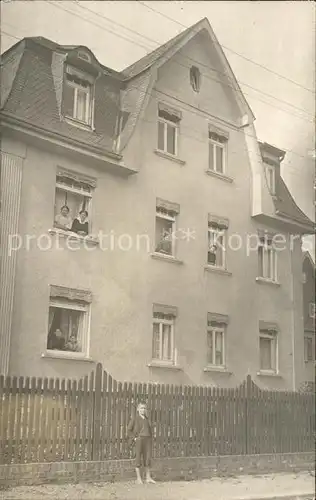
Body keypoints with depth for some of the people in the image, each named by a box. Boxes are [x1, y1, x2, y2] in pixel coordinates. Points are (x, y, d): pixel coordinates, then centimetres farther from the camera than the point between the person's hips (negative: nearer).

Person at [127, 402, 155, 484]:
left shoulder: (147, 418, 13)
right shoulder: (135, 418, -2)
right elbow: (129, 430, -2)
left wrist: (150, 437, 10)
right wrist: (134, 438, -9)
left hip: (148, 439, 5)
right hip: (139, 439, -5)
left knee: (148, 458, 6)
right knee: (138, 458, 1)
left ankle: (148, 477, 14)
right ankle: (138, 478, 9)